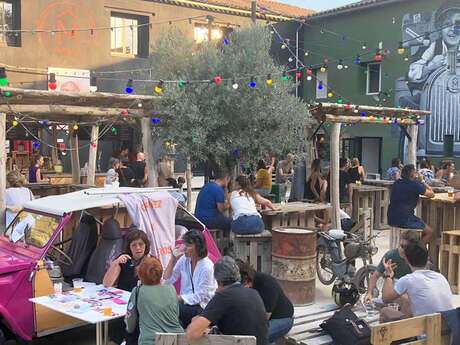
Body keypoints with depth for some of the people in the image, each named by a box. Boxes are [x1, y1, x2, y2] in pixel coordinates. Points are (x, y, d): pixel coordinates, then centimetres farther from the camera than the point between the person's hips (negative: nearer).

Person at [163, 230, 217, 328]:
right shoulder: (184, 259, 4)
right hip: (185, 304, 6)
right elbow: (167, 281, 4)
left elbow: (199, 297, -13)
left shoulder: (207, 267, -15)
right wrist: (173, 259, -4)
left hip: (202, 308, -6)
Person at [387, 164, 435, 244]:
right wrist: (422, 181, 7)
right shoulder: (414, 184, -10)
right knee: (429, 232, 7)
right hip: (404, 220, -8)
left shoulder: (397, 183, 12)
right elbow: (432, 194, -1)